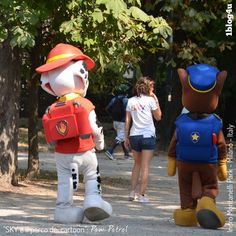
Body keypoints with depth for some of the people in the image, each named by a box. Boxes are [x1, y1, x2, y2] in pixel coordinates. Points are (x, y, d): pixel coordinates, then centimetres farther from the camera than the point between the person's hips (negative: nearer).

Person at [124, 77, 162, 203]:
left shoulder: (131, 101, 6)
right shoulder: (150, 100, -4)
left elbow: (127, 121, 5)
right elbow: (158, 117, 5)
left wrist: (126, 137, 9)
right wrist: (156, 101, 9)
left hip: (134, 136, 4)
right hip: (148, 136, -4)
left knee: (137, 164, 18)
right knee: (145, 166, -1)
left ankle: (132, 192, 14)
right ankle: (142, 195, -4)